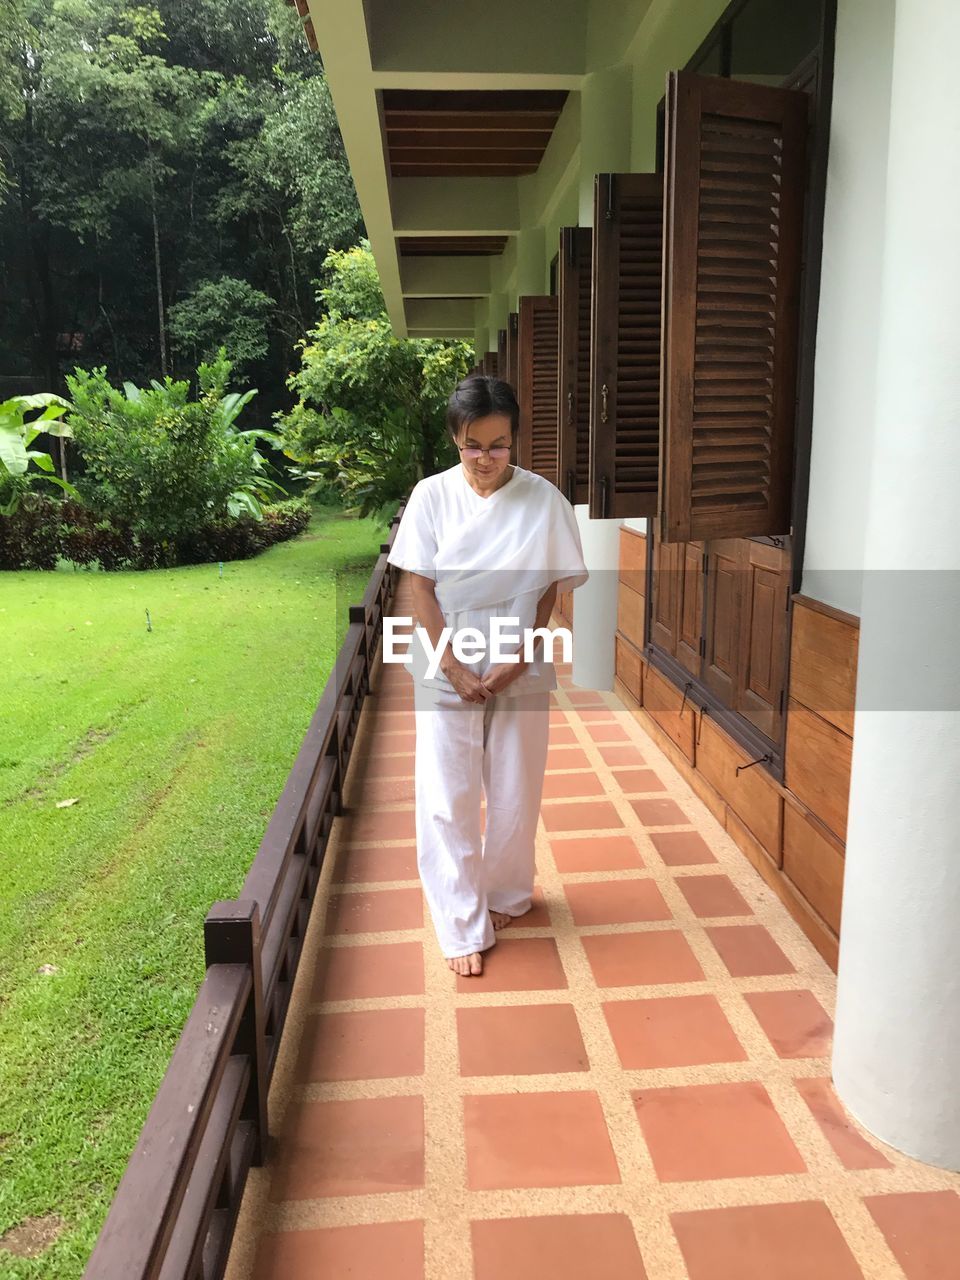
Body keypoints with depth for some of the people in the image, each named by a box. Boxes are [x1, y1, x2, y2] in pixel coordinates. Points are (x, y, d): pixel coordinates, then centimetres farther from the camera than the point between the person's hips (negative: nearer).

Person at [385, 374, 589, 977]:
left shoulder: (543, 498, -7)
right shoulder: (432, 495, -6)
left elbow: (553, 588, -3)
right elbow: (421, 588, -5)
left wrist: (517, 661, -12)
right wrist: (455, 669, -11)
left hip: (520, 670, 0)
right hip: (447, 669, 0)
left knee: (515, 794, 12)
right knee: (447, 799, 2)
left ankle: (506, 893, 37)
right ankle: (464, 926, 17)